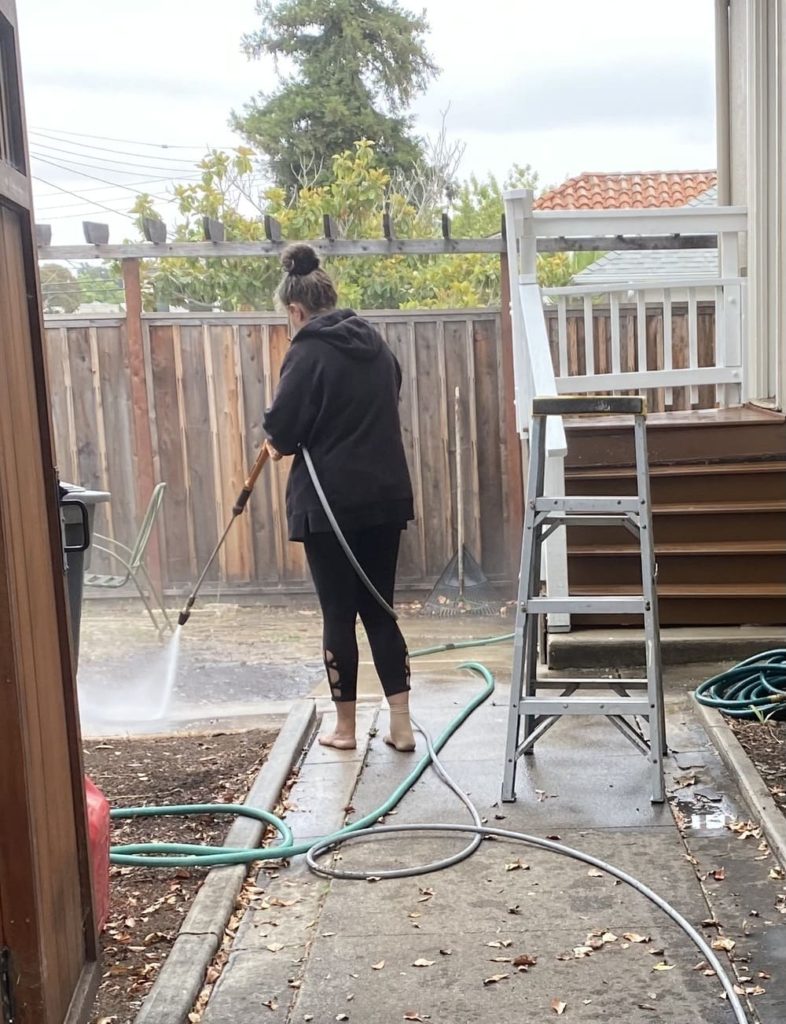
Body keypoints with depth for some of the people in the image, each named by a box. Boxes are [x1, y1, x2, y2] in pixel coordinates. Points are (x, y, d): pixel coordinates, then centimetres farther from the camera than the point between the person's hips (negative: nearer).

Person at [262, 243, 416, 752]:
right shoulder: (376, 343, 9)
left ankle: (345, 726, 18)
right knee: (380, 611, 12)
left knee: (339, 614, 6)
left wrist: (279, 442, 11)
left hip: (331, 502, -6)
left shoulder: (309, 353, -10)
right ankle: (401, 724, 11)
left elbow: (281, 429, -11)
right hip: (386, 495, 6)